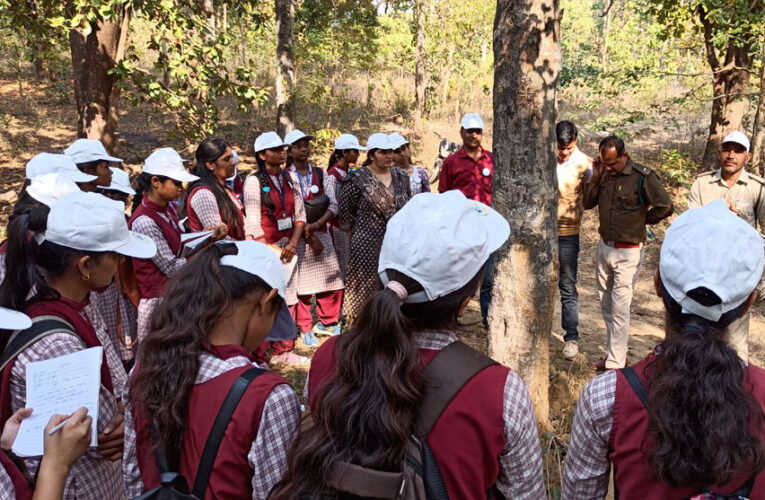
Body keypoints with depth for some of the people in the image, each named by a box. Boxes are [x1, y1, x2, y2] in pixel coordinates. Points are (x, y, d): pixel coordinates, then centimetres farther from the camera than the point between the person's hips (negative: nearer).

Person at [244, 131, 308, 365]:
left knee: (289, 300, 9)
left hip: (288, 247, 6)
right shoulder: (254, 181, -7)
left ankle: (283, 351, 22)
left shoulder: (290, 178, 10)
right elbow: (253, 222, -11)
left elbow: (300, 214, 8)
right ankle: (259, 356, 7)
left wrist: (292, 244, -5)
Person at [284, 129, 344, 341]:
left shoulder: (320, 174, 10)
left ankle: (327, 322, 23)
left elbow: (333, 204, 2)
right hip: (298, 237, -4)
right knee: (302, 283, 1)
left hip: (321, 234, 4)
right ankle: (306, 329, 15)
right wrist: (309, 236, -13)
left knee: (331, 281, 5)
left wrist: (317, 224, -14)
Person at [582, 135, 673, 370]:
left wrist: (642, 220, -2)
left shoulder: (643, 177, -15)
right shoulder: (604, 174, 4)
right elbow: (587, 203, 6)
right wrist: (595, 178, -7)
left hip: (628, 252, -6)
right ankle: (616, 352, 28)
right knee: (606, 304, 14)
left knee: (620, 307, -4)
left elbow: (665, 207, -14)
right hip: (604, 246, 7)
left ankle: (616, 362, 5)